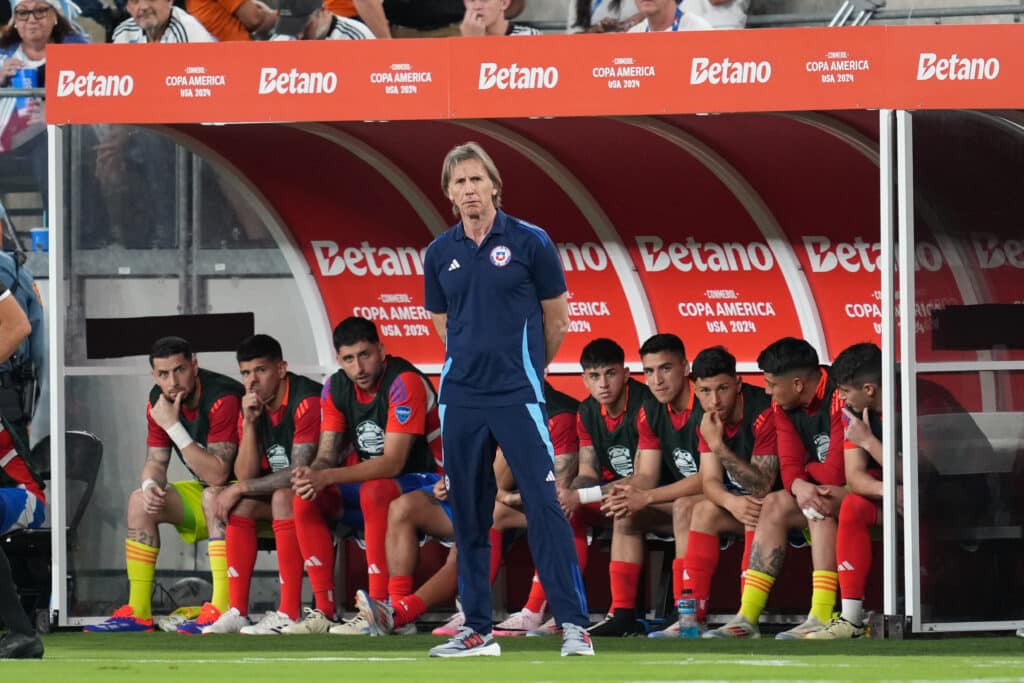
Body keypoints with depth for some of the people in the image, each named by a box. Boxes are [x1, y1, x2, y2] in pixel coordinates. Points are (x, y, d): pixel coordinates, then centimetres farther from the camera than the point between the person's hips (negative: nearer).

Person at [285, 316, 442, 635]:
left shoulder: (404, 382, -22)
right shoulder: (336, 387, 1)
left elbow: (393, 463, -28)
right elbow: (327, 455, 0)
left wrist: (327, 477, -36)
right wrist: (312, 475, -26)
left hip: (425, 484, -8)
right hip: (373, 482, 8)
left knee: (373, 492, -37)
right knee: (306, 498, -13)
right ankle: (324, 611, -14)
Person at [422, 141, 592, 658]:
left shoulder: (529, 242, -2)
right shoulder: (439, 254, 8)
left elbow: (556, 322, 6)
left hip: (518, 397, -4)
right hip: (461, 398, 4)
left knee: (544, 507, -10)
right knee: (468, 516, 6)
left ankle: (573, 625, -11)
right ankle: (476, 630, 12)